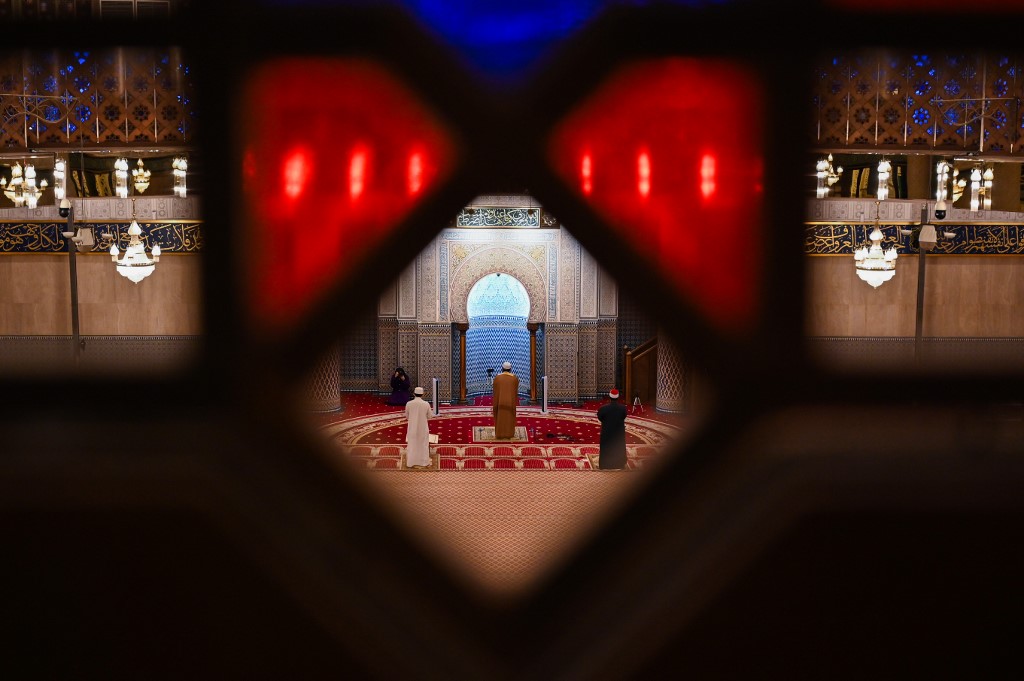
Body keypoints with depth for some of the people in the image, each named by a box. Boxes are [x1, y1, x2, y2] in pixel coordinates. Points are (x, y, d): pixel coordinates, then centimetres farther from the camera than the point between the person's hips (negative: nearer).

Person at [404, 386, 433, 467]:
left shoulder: (408, 404, -13)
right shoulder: (426, 404, -14)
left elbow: (407, 416, 0)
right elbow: (429, 416, -3)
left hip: (412, 428, 0)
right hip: (423, 428, 0)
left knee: (412, 445, 13)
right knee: (423, 445, 16)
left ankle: (411, 462, 18)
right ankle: (424, 462, 22)